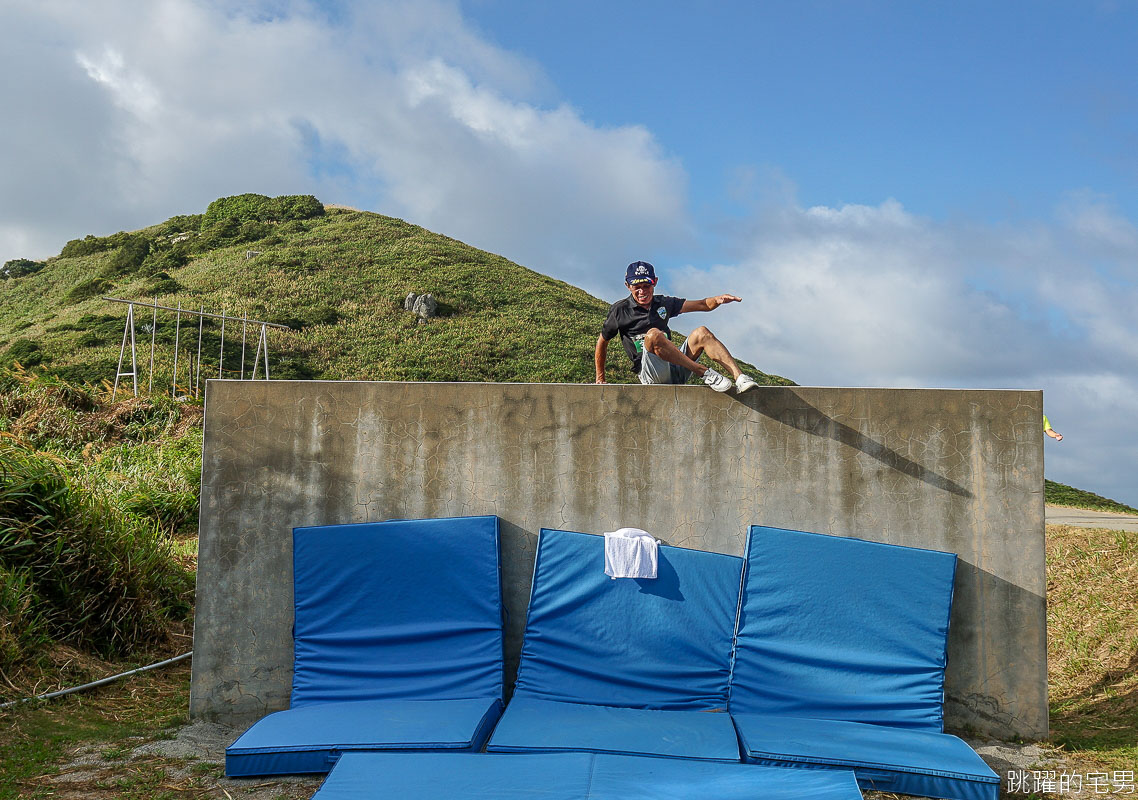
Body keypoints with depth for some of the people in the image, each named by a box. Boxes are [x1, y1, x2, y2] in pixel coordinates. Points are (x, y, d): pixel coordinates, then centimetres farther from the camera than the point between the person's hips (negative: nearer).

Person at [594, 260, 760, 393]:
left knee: (701, 333, -15)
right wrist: (600, 379, 14)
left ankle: (740, 378, -31)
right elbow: (602, 342, 13)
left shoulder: (663, 303, 15)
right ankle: (705, 373, -32)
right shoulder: (620, 310, 4)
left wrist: (718, 299, -10)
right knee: (653, 334, -32)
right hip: (649, 374, -5)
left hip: (675, 372, 5)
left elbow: (704, 305, 12)